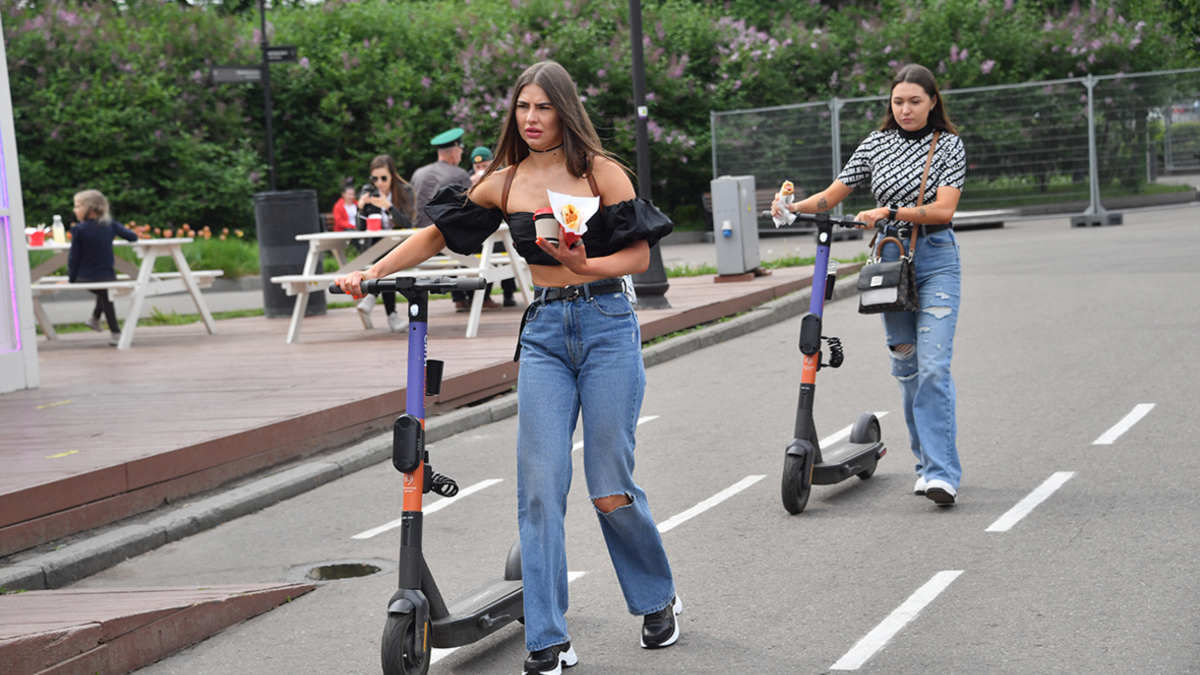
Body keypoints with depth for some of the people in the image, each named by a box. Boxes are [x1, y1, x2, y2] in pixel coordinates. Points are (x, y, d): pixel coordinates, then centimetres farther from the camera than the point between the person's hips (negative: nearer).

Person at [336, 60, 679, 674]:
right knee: (539, 486, -6)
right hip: (543, 331, 3)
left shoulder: (599, 171, -1)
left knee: (610, 491, -2)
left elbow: (639, 255, -3)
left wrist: (585, 265, -20)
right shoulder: (504, 183, 8)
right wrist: (372, 273, 10)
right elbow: (438, 233, 16)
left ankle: (658, 599, 26)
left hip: (606, 327, -3)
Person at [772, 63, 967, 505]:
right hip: (889, 258, 4)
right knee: (905, 365, 8)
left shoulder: (948, 145, -2)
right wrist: (795, 207, -12)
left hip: (935, 260, -4)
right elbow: (832, 195, 7)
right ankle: (928, 460, 21)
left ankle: (942, 473, -16)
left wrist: (891, 212, -24)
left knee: (933, 366, -14)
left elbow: (943, 209, -13)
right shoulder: (876, 145, 8)